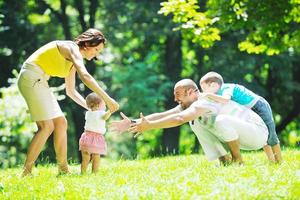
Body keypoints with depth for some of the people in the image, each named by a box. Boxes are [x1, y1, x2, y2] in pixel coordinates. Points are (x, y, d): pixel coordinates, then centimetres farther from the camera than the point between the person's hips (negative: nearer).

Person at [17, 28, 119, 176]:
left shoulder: (73, 59, 16)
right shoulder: (72, 48, -13)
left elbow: (71, 91, 25)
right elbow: (84, 76, -30)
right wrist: (106, 98, -33)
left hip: (39, 81, 10)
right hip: (31, 77, -10)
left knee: (61, 123, 6)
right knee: (47, 126, -14)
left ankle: (63, 170, 10)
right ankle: (26, 173, -13)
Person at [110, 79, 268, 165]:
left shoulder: (204, 103, -27)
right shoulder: (188, 104, 2)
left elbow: (179, 119, -42)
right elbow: (162, 115, -5)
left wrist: (149, 126, -40)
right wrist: (133, 123, -13)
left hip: (258, 132, -9)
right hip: (241, 139, 9)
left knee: (221, 120, -35)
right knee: (196, 123, 2)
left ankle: (238, 160, -15)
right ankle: (224, 162, -1)